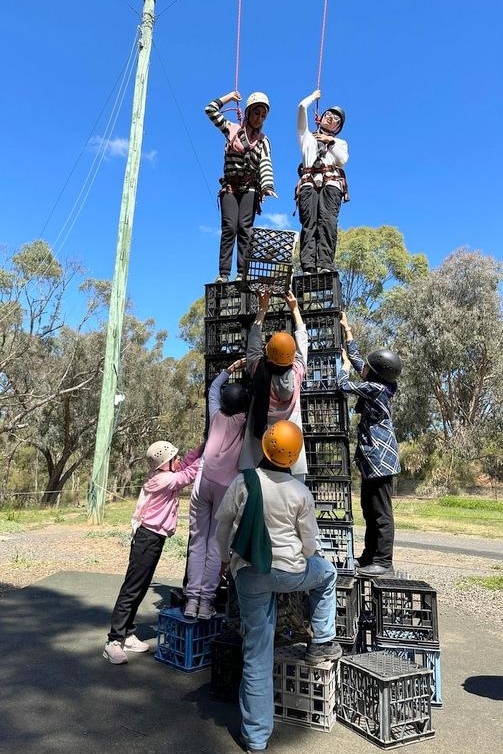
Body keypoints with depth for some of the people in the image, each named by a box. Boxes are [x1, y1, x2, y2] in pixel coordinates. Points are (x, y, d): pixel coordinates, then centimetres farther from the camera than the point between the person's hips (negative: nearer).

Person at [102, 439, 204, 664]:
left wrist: (202, 447, 3)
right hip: (147, 538, -10)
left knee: (139, 590, 14)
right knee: (131, 590, -6)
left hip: (154, 538, 10)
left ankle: (127, 636, 23)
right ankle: (113, 642, -1)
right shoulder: (163, 480, -20)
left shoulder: (163, 476, 6)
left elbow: (185, 464, 13)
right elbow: (190, 473, -19)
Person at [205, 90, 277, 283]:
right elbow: (210, 110, 14)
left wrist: (267, 185, -20)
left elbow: (266, 164, -3)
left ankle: (242, 273, -17)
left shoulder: (263, 140, 14)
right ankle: (223, 273, -19)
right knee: (229, 227, -14)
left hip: (250, 188, 0)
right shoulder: (232, 129, 15)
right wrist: (229, 97, 19)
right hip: (230, 186, 0)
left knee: (244, 228, -12)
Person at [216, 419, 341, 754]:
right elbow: (309, 544, -3)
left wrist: (226, 557, 17)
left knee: (256, 657, 13)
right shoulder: (300, 492, -10)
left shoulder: (243, 481, -8)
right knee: (327, 572, 31)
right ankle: (322, 643, 33)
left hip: (248, 574, 2)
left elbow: (223, 523, 0)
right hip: (289, 572, -2)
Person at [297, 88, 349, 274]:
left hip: (331, 183, 0)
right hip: (309, 183, 0)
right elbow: (302, 108, 25)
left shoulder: (340, 143, 34)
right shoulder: (307, 136, 33)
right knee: (309, 223, -19)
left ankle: (326, 264, -36)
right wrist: (314, 96, 41)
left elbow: (343, 160, 12)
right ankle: (308, 266, -32)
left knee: (327, 222, -22)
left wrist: (331, 141, 13)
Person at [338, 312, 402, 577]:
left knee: (381, 511, -4)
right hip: (374, 456, 10)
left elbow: (343, 385, -6)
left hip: (379, 456, -10)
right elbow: (356, 358, 22)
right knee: (370, 510, 15)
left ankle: (383, 562, 2)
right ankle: (370, 557, 24)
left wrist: (345, 363, 12)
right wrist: (347, 331, 27)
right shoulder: (379, 383, 10)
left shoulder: (375, 388, -16)